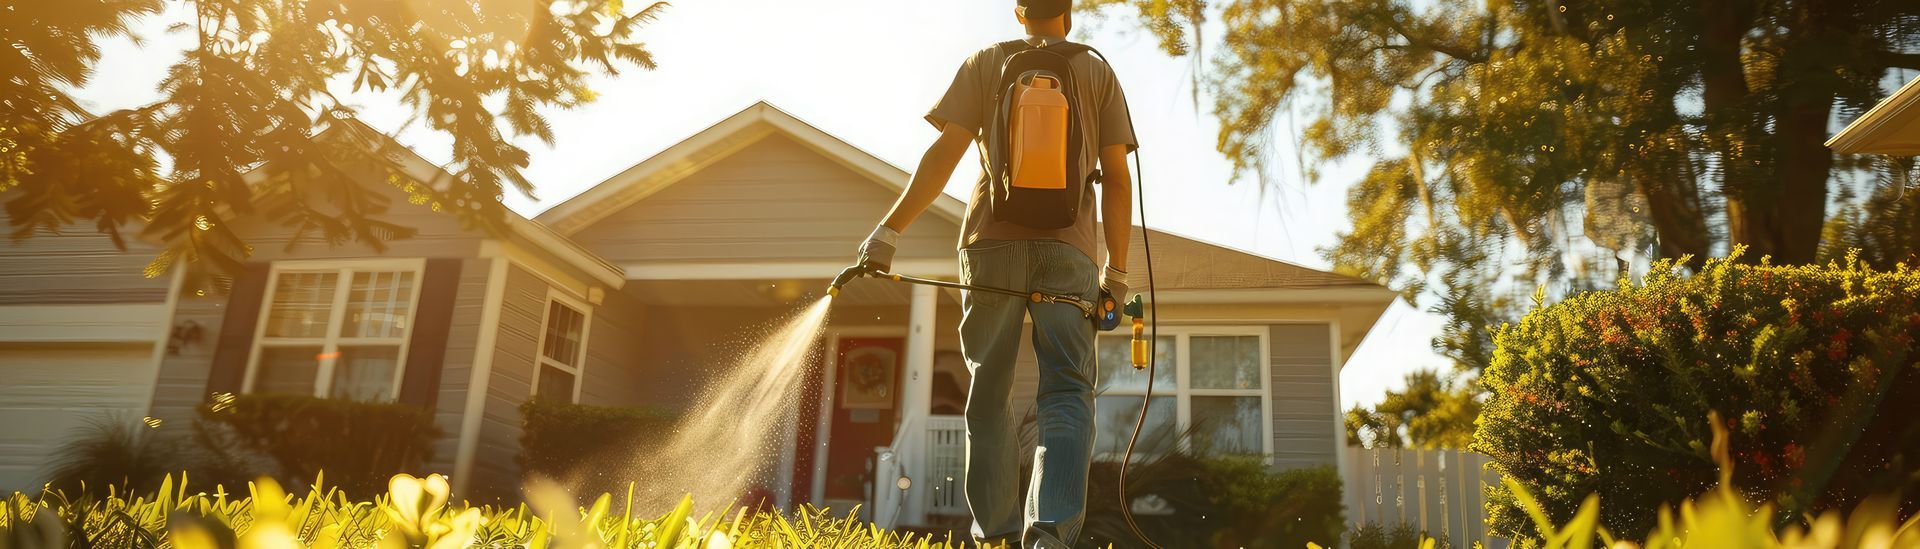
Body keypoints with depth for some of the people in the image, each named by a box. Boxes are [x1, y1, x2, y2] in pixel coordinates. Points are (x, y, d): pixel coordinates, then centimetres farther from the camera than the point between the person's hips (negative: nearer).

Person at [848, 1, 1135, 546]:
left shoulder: (986, 62, 12)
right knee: (1067, 392, -3)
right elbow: (1117, 175, 7)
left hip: (993, 242, 1)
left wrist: (889, 229, -2)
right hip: (1068, 249, 0)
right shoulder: (1097, 70, 14)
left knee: (989, 393, 9)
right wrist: (1117, 270, 10)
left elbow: (945, 152, -1)